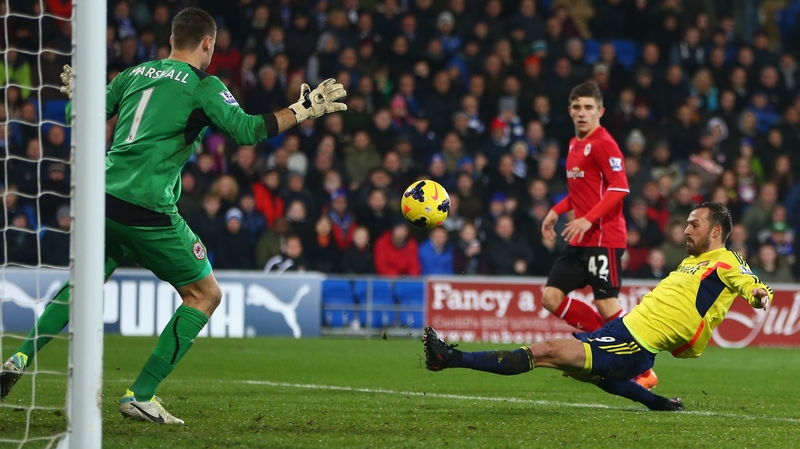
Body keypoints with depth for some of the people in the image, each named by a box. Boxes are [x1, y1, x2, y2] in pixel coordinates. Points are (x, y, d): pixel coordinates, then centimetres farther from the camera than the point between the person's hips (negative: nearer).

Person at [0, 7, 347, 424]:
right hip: (148, 210, -6)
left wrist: (75, 93, 41)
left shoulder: (135, 74, 15)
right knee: (205, 294, 7)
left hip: (103, 199, 6)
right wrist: (302, 110, -3)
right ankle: (140, 395, 0)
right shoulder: (202, 85, -1)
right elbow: (245, 129, -12)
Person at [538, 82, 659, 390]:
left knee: (606, 304, -9)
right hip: (580, 240, 9)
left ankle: (644, 372, 0)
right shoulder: (575, 145, 16)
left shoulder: (603, 144, -11)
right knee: (551, 297, 1)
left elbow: (619, 189, -19)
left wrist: (588, 220, -25)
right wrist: (557, 211, 17)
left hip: (604, 238, -9)